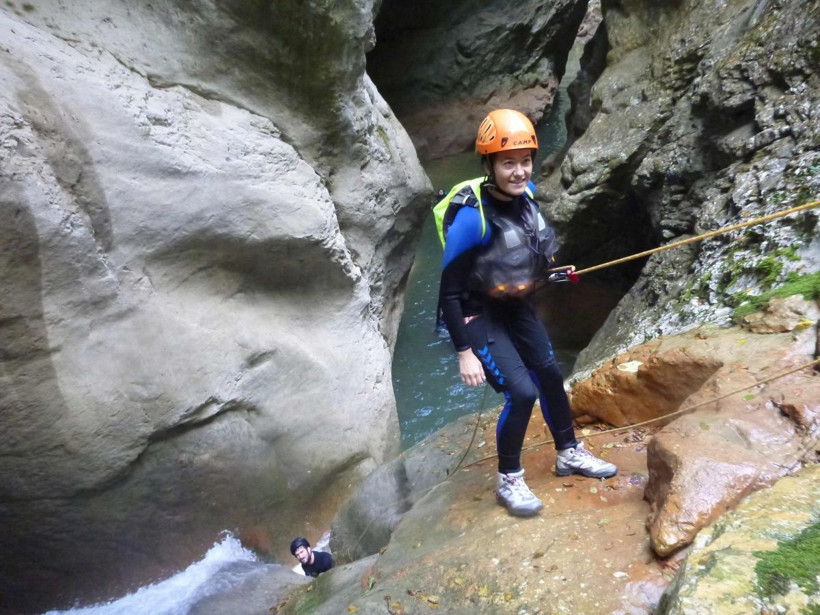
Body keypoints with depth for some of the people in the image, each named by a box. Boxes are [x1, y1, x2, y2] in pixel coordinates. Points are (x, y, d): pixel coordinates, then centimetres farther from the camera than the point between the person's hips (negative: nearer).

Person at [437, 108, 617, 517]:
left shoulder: (525, 193, -10)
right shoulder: (472, 215, -30)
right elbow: (449, 290, -24)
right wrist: (464, 353, -22)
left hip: (515, 304, 7)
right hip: (478, 313, -7)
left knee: (549, 374, 16)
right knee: (521, 392, -13)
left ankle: (569, 453, 39)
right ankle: (508, 481, 11)